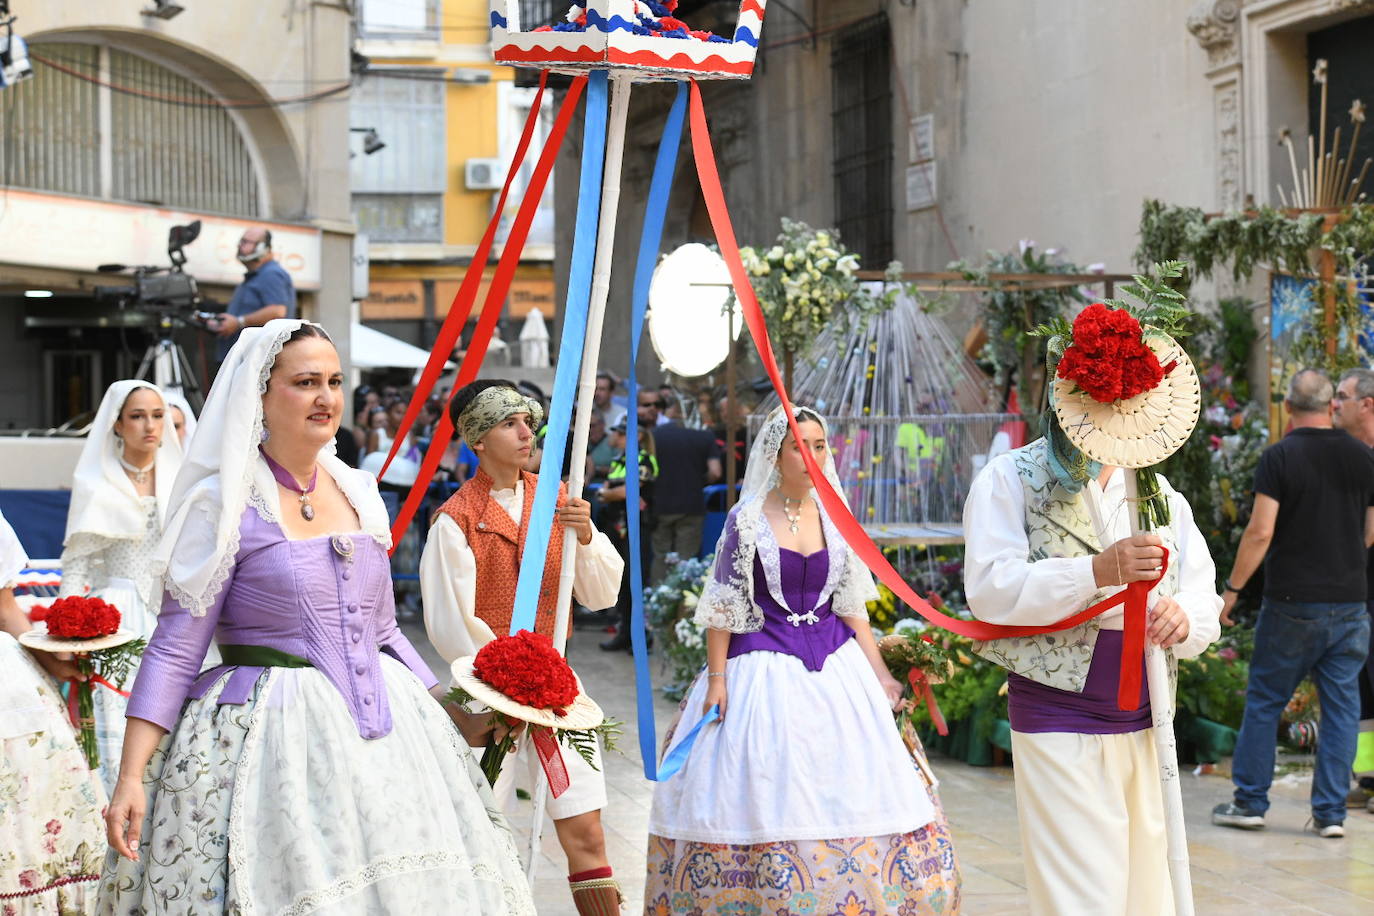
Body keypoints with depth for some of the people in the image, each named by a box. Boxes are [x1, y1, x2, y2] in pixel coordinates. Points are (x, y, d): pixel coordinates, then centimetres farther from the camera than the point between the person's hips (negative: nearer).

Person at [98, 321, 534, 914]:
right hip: (268, 732, -6)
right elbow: (175, 650, -10)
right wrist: (132, 778, -16)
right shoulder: (225, 504, -8)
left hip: (379, 725, 6)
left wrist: (450, 714, 18)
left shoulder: (358, 493, 10)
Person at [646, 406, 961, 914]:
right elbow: (722, 606, -3)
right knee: (766, 796, -4)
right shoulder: (748, 519, -4)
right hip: (763, 668, -4)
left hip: (834, 667, 4)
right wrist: (716, 678, -9)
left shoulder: (834, 519, 8)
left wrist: (879, 673, 4)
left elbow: (851, 604, 11)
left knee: (849, 791, 2)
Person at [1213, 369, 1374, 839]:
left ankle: (1250, 801, 13)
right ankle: (1331, 812, 7)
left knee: (1264, 700, 9)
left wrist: (1232, 588, -4)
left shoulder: (1279, 457, -8)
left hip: (1292, 602, -3)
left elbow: (1260, 532, -13)